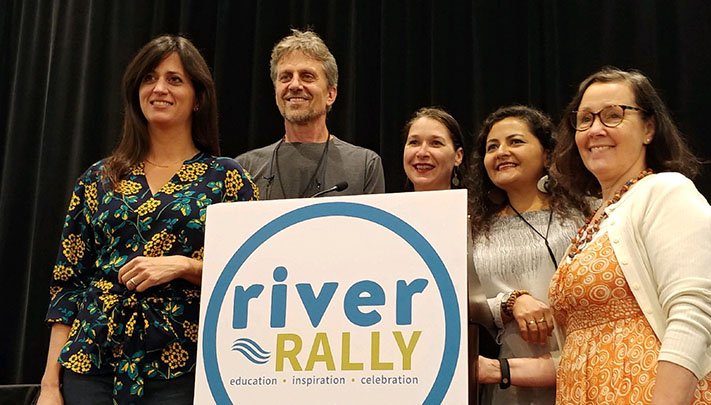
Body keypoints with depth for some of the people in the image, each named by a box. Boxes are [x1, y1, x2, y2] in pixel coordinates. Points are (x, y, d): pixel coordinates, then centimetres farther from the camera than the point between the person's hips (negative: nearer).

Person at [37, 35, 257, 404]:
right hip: (91, 364, 2)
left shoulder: (226, 177, 2)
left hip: (181, 370, -2)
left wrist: (183, 265, -15)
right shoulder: (97, 180, 8)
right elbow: (67, 284, 8)